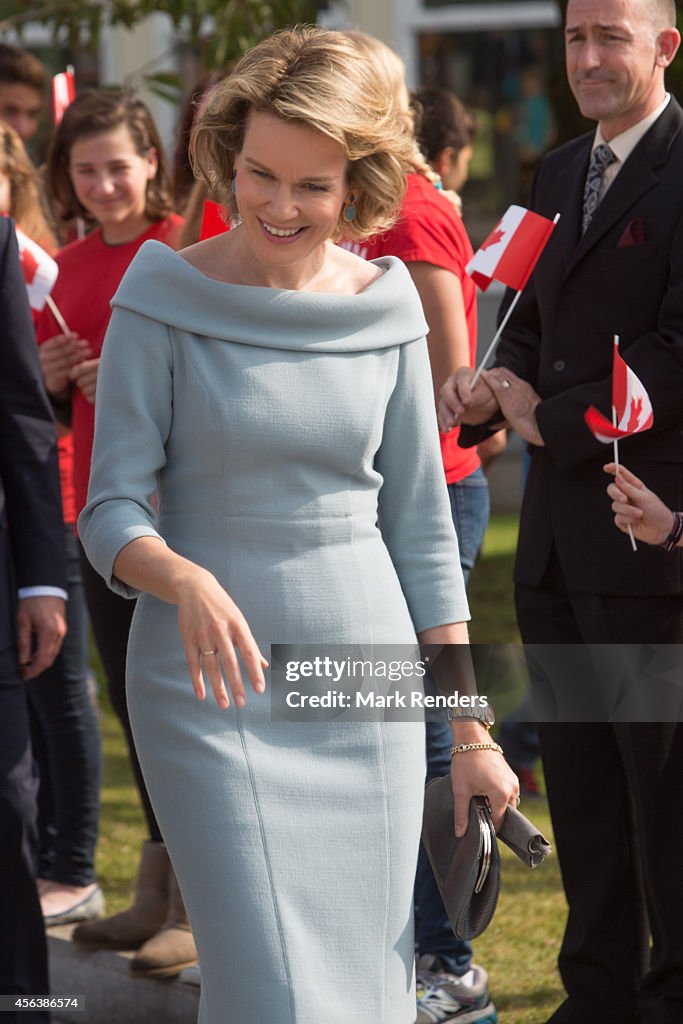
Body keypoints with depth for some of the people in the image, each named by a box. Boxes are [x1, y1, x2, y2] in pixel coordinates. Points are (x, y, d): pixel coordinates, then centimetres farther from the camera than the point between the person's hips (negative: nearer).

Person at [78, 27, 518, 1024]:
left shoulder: (385, 304, 3)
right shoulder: (164, 297, -6)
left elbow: (421, 525, 8)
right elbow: (112, 510, -8)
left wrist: (471, 731, 6)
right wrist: (186, 581, -30)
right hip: (214, 683, -3)